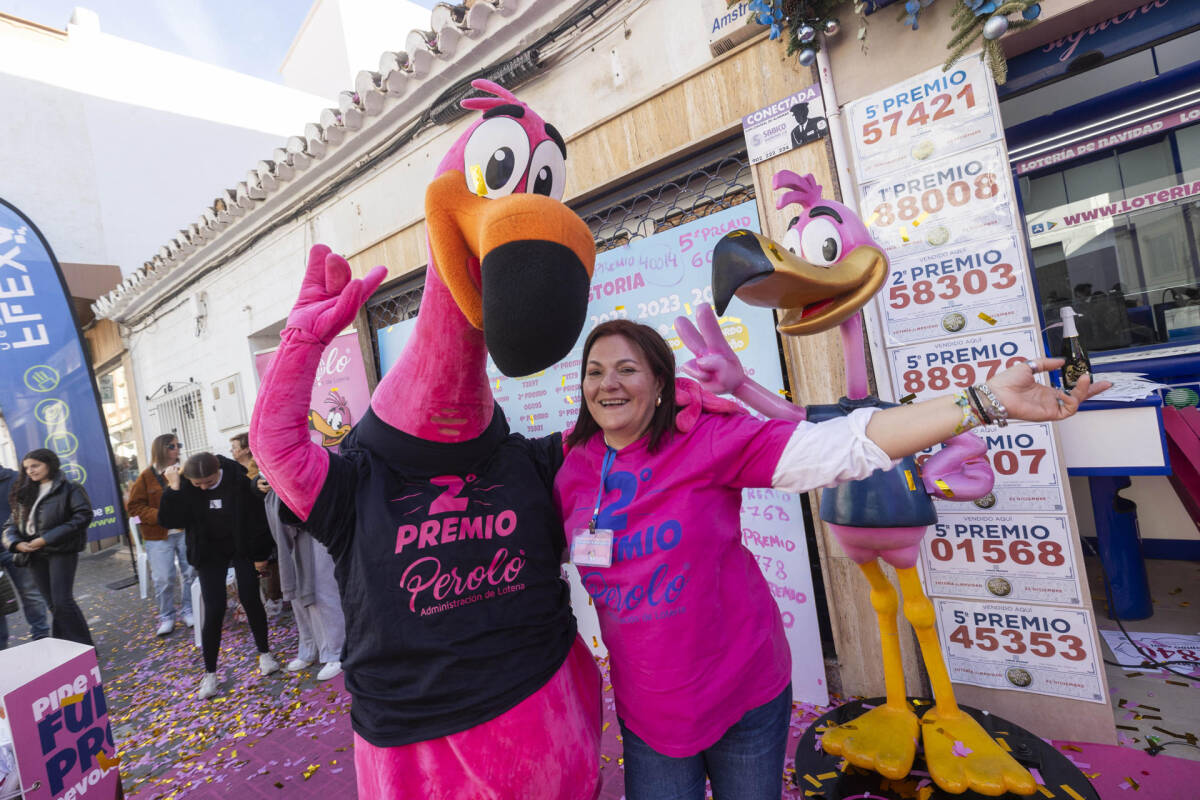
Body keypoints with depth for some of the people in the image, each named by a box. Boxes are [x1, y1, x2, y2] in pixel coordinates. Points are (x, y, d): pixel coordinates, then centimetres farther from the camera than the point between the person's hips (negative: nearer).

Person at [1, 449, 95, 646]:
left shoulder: (69, 489, -5)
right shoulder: (25, 492, 15)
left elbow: (83, 516, -15)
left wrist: (47, 539, -18)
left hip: (61, 551, -6)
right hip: (35, 554, 6)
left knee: (62, 601, -10)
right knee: (52, 603, 11)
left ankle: (83, 646, 1)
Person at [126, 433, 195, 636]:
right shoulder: (147, 476, -3)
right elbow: (134, 505, -2)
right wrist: (160, 516, -15)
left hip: (185, 532, 2)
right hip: (159, 536, -2)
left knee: (190, 573, 6)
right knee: (163, 579, 1)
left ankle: (188, 611, 24)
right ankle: (166, 617, 21)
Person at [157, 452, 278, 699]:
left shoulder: (238, 480, -20)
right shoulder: (185, 487, -13)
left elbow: (256, 516, -13)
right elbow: (168, 520, -18)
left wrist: (260, 554, -10)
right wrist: (173, 488, -28)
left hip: (241, 547, -1)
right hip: (209, 553, 1)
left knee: (250, 599, 3)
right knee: (213, 610, -4)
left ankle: (264, 652, 23)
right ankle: (210, 672, 13)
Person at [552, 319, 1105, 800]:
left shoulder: (708, 441, -20)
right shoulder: (573, 471, -7)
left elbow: (845, 445, -27)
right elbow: (545, 550, 13)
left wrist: (987, 399, -33)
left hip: (744, 695, -2)